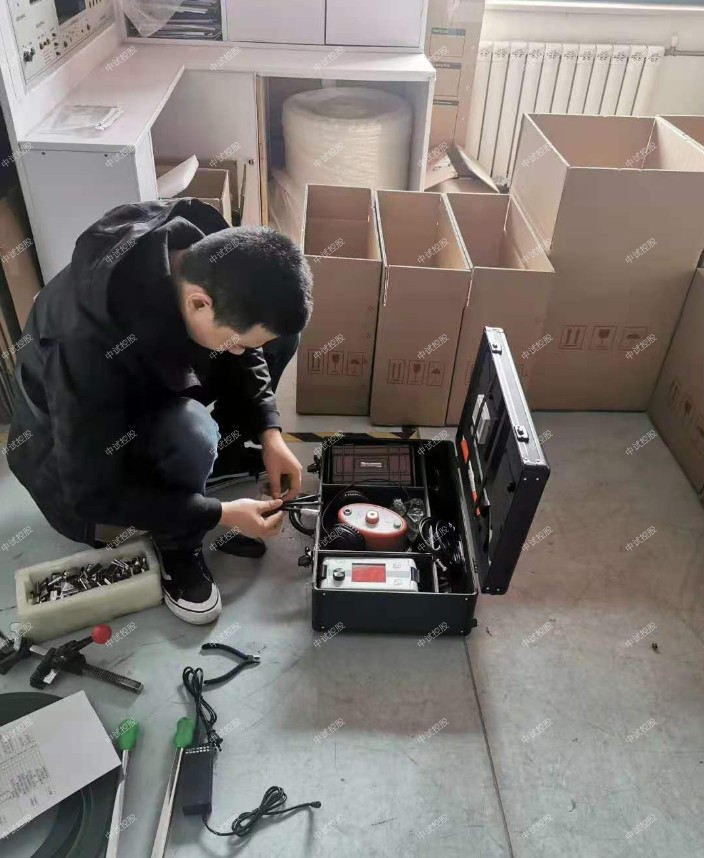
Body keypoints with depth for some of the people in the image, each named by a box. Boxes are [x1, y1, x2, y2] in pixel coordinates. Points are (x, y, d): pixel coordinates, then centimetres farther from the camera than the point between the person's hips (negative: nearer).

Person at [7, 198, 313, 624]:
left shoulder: (208, 251, -23)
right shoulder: (89, 349, -41)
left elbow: (245, 350, -4)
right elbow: (92, 494, -30)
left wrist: (269, 432, -15)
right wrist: (222, 514, -26)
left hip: (160, 376, 6)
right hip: (77, 435, -6)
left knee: (278, 330, -9)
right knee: (191, 436, -38)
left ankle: (221, 454, 6)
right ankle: (178, 549, -7)